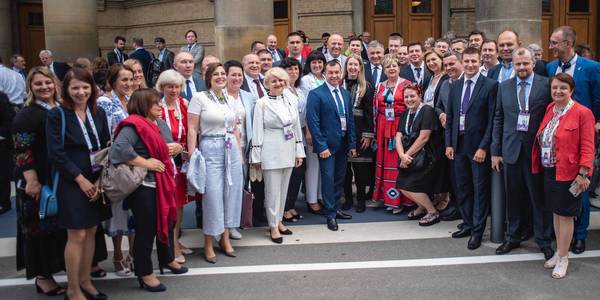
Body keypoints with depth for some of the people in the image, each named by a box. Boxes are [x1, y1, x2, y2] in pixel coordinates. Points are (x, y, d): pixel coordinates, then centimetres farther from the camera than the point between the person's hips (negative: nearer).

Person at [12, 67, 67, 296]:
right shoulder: (26, 115, -9)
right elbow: (22, 152, -14)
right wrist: (32, 181, -20)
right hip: (39, 182, -6)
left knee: (63, 225, 12)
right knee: (41, 227, 3)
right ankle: (42, 276, 15)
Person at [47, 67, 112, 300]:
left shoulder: (98, 113, 7)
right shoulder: (57, 115, -7)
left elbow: (107, 148, 6)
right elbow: (56, 154, -12)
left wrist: (100, 180, -5)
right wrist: (81, 180, -13)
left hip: (97, 182, 5)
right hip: (72, 183, -5)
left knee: (91, 232, 11)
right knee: (77, 235, -1)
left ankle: (85, 281, 25)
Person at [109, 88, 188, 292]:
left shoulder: (161, 124, 12)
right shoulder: (133, 126, -17)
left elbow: (171, 146, 24)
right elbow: (119, 148, -32)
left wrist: (176, 147, -1)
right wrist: (145, 163, -25)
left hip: (163, 183, 9)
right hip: (143, 186, -9)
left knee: (167, 222, 22)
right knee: (146, 229, 1)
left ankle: (167, 259, 43)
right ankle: (145, 273, 16)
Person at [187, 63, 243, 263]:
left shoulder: (229, 100, 12)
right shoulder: (199, 98, -4)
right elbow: (192, 130, -7)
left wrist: (239, 153, 15)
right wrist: (192, 156, -12)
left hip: (232, 150, 6)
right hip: (210, 150, -6)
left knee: (231, 193, 9)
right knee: (212, 195, -5)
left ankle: (225, 238, 25)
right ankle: (208, 245, 10)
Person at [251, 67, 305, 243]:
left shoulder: (292, 101, 9)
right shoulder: (262, 103, -5)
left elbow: (297, 128, 12)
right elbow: (257, 131, -5)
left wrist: (299, 152, 9)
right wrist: (256, 156, -7)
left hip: (288, 152, 5)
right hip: (271, 152, -5)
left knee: (283, 189, 13)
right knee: (273, 190, 0)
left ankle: (279, 221, 26)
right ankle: (274, 226, 10)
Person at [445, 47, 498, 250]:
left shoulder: (490, 85, -8)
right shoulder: (454, 86, 9)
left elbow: (492, 119, -11)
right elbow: (449, 117, 11)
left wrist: (483, 147, -15)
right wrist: (449, 143, 5)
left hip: (478, 146, -5)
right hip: (458, 145, 5)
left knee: (480, 190, 4)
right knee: (462, 188, 13)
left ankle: (477, 231, 13)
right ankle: (468, 224, 27)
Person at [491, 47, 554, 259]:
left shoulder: (546, 85, -1)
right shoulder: (504, 87, 8)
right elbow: (498, 120, 8)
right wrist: (495, 151, 6)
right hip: (511, 149, 3)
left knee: (539, 197, 5)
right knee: (513, 196, 12)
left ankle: (544, 241, 20)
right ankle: (513, 237, 27)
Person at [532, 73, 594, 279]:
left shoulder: (582, 113, -12)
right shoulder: (550, 109, 7)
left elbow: (587, 147, -14)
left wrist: (583, 173, -18)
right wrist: (540, 165, 10)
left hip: (568, 173, -6)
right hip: (549, 171, 6)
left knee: (565, 215, 3)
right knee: (555, 212, 17)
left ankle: (563, 258, 17)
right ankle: (558, 252, 33)